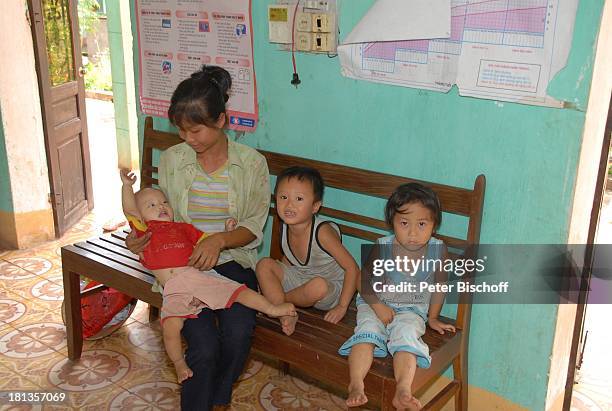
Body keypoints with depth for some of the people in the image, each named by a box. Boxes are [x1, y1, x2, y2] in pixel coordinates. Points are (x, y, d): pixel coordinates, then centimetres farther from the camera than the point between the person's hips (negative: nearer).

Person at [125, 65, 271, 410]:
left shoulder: (251, 162, -4)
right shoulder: (171, 160, 0)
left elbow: (253, 227, -3)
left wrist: (219, 240, -23)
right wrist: (142, 237, -11)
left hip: (232, 260, 0)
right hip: (183, 262, 0)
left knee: (238, 333, -26)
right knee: (204, 346, -24)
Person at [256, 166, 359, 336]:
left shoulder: (322, 232, -28)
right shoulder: (286, 228, -8)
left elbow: (352, 268, -24)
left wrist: (342, 306, -23)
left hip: (330, 291, -6)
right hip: (299, 280, 6)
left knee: (318, 286, -39)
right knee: (264, 264, -11)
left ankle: (278, 298, -8)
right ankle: (286, 315, -20)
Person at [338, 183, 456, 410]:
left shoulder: (437, 250, -12)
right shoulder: (383, 248, -15)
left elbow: (439, 286, 6)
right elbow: (364, 281, -5)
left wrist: (433, 318, 12)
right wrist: (378, 306, -17)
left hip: (411, 310, 0)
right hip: (376, 303, 0)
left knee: (406, 335, -28)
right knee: (367, 332, -27)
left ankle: (403, 391, -43)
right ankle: (356, 385, -36)